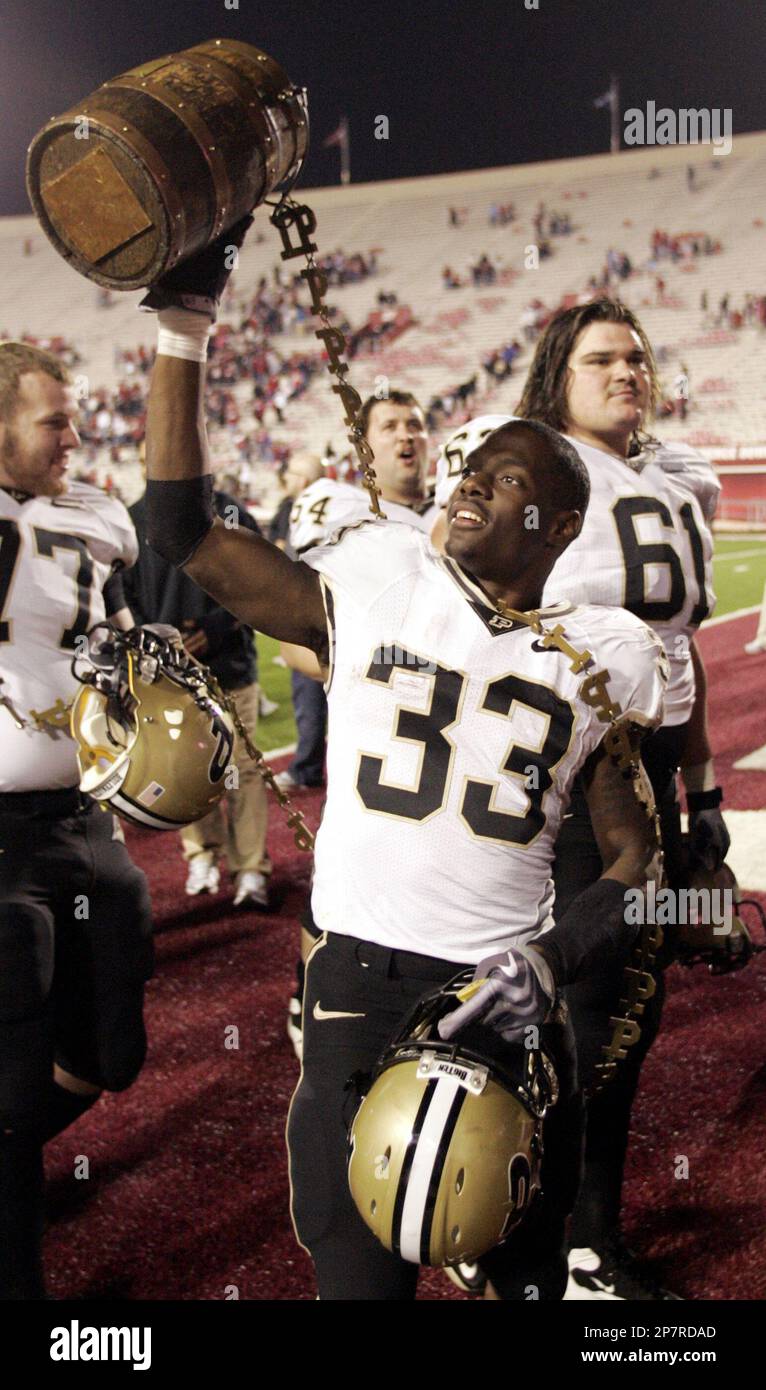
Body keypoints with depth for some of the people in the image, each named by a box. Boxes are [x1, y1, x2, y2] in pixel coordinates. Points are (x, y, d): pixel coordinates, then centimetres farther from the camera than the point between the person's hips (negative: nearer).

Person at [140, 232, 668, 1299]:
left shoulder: (606, 658, 5)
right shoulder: (375, 586, 2)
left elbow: (636, 853, 8)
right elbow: (184, 529, -1)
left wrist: (553, 959, -9)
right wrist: (183, 329, -5)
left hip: (510, 998, 2)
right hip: (361, 981, -2)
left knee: (530, 1274, 15)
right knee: (362, 1274, 0)